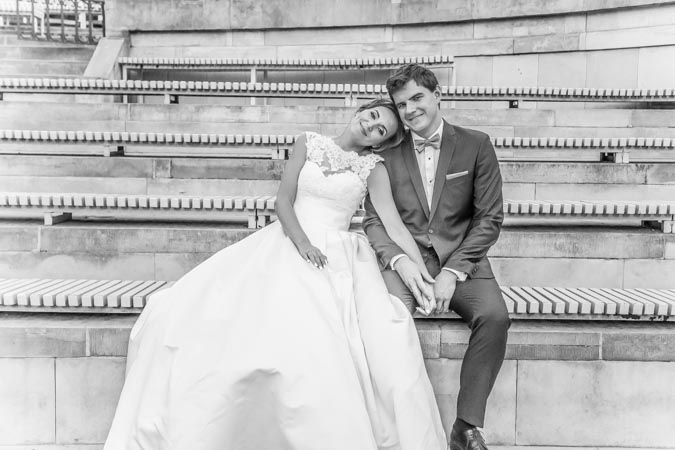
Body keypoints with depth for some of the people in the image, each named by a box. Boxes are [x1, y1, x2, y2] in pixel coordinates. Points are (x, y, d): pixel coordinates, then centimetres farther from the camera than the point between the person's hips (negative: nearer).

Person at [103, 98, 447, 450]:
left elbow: (394, 225, 2)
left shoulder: (373, 168, 10)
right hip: (288, 245, 1)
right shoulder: (308, 143, 12)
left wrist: (425, 275, -8)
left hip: (339, 257, 0)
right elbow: (283, 200, 4)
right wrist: (302, 242, -13)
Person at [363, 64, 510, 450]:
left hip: (461, 258, 0)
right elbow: (373, 220, 6)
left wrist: (453, 271, -12)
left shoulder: (476, 146, 6)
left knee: (495, 317, -28)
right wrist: (399, 260, -15)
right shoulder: (388, 154, 10)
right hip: (404, 259, 0)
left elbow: (490, 219, 1)